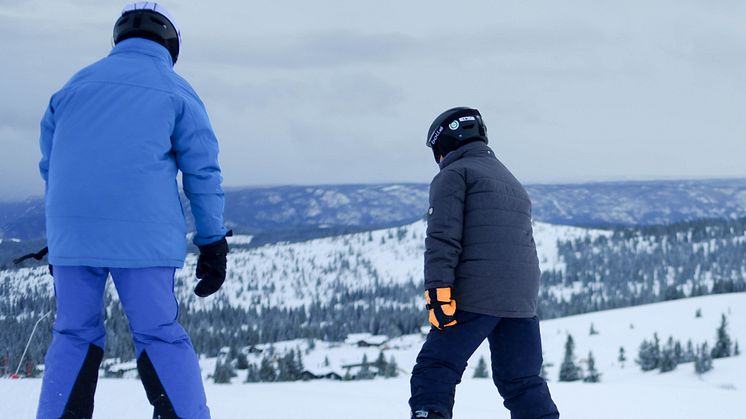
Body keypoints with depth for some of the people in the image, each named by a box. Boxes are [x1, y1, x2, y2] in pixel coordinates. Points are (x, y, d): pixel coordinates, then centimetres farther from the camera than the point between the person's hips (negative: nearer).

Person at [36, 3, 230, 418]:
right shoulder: (177, 92, 7)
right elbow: (203, 174, 4)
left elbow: (49, 166, 21)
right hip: (145, 236, -3)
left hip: (71, 233, 3)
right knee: (160, 337, 1)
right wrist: (213, 245, 8)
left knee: (75, 335, 11)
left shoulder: (75, 85, 17)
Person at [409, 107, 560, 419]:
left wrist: (438, 291, -16)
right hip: (522, 303, 7)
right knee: (523, 382, 12)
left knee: (435, 370, -6)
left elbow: (443, 238, -10)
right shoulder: (511, 182, 29)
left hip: (475, 298, -7)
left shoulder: (454, 174, 3)